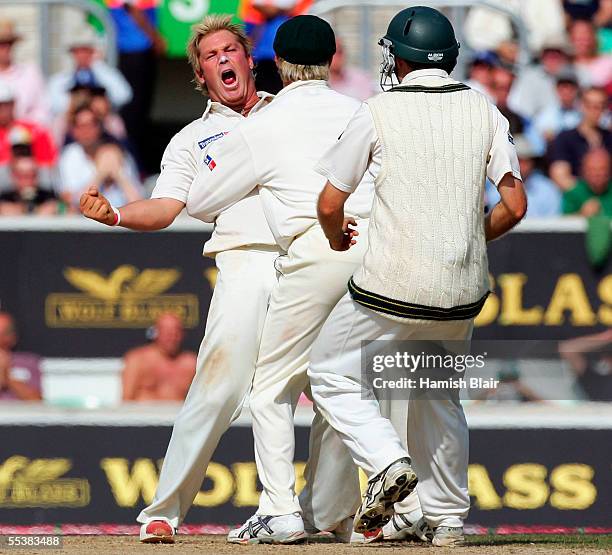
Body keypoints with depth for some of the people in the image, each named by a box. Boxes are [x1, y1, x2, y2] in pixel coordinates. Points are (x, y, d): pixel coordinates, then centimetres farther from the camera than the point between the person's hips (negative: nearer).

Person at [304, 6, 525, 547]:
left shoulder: (379, 113, -6)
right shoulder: (484, 111, 4)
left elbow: (330, 204, -4)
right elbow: (515, 204, -1)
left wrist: (337, 238, 19)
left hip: (393, 286, -4)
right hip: (463, 290, 5)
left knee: (332, 373, 12)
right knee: (439, 394, 22)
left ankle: (388, 462, -10)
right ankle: (448, 520, 20)